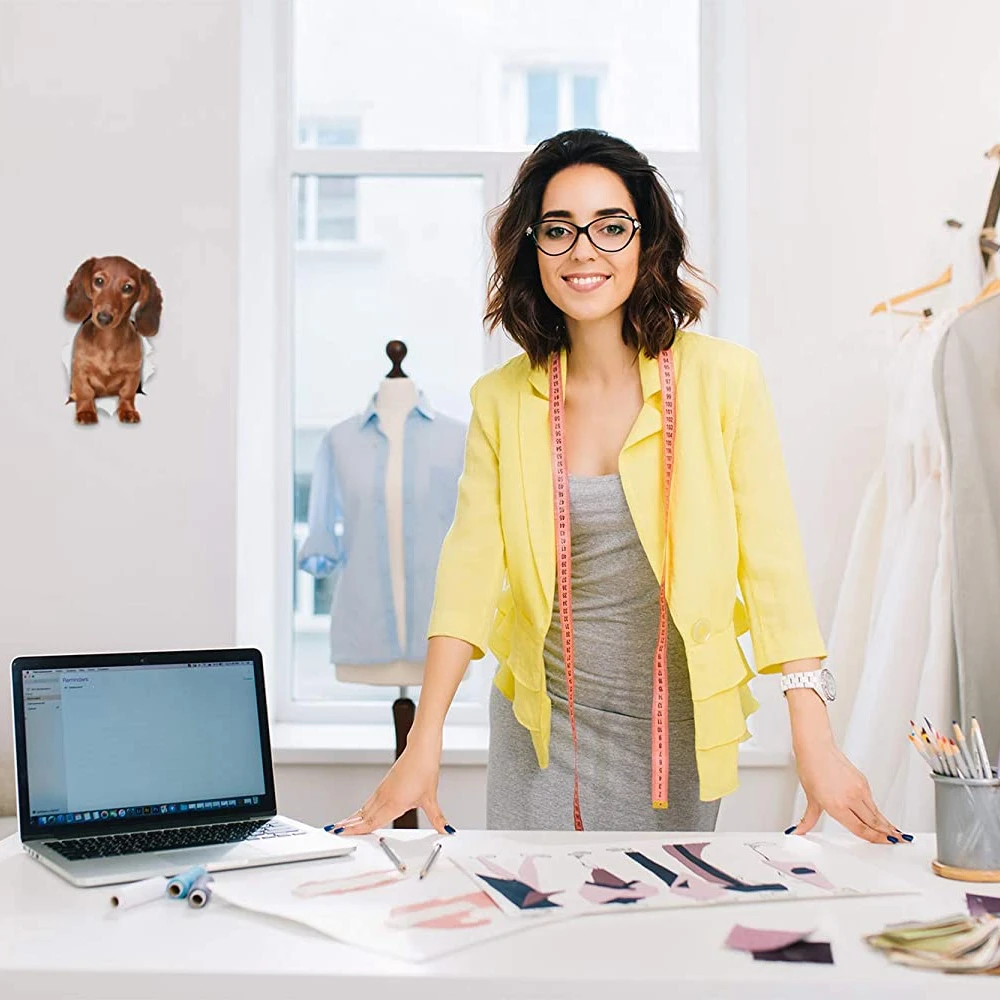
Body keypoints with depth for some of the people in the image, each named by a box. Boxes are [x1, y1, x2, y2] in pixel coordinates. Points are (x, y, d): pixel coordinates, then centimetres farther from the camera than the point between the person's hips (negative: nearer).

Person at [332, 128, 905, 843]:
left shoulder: (722, 377, -9)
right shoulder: (502, 399, -2)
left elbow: (772, 559, -13)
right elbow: (470, 566, -8)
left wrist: (815, 744, -21)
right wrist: (424, 744, -17)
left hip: (677, 724, -1)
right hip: (540, 728, 2)